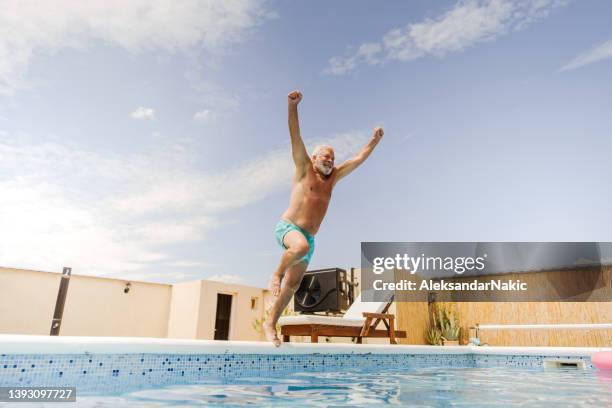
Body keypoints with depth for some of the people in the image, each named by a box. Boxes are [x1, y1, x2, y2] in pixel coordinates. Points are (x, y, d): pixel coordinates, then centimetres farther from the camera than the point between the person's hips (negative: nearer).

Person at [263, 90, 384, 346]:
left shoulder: (333, 177, 18)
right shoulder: (304, 169, 4)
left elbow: (358, 159, 23)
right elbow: (296, 137, -7)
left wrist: (375, 140, 19)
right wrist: (293, 106, -16)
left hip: (308, 238, 6)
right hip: (287, 227, -6)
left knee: (292, 285, 4)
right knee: (302, 245, -39)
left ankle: (270, 323, 16)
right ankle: (276, 274, -14)